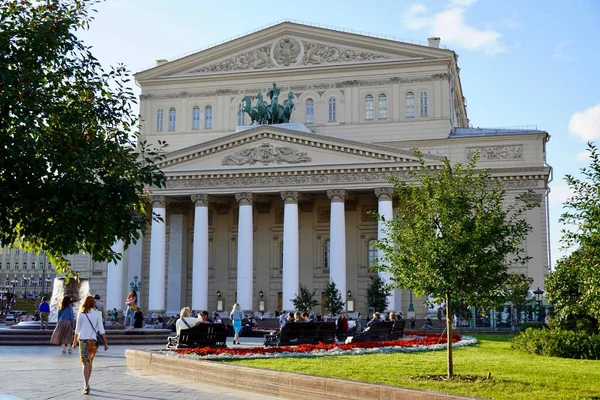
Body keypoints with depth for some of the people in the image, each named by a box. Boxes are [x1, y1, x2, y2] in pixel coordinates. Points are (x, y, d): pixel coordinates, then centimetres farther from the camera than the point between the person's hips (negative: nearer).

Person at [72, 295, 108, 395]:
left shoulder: (81, 314, -1)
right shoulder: (97, 314, -1)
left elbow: (77, 329, 3)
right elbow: (101, 329, -4)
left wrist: (74, 342, 15)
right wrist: (105, 343, -1)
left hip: (83, 340, -1)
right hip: (93, 340, 1)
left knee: (85, 363, -4)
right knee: (90, 362, 17)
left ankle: (86, 385, -19)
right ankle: (86, 384, 30)